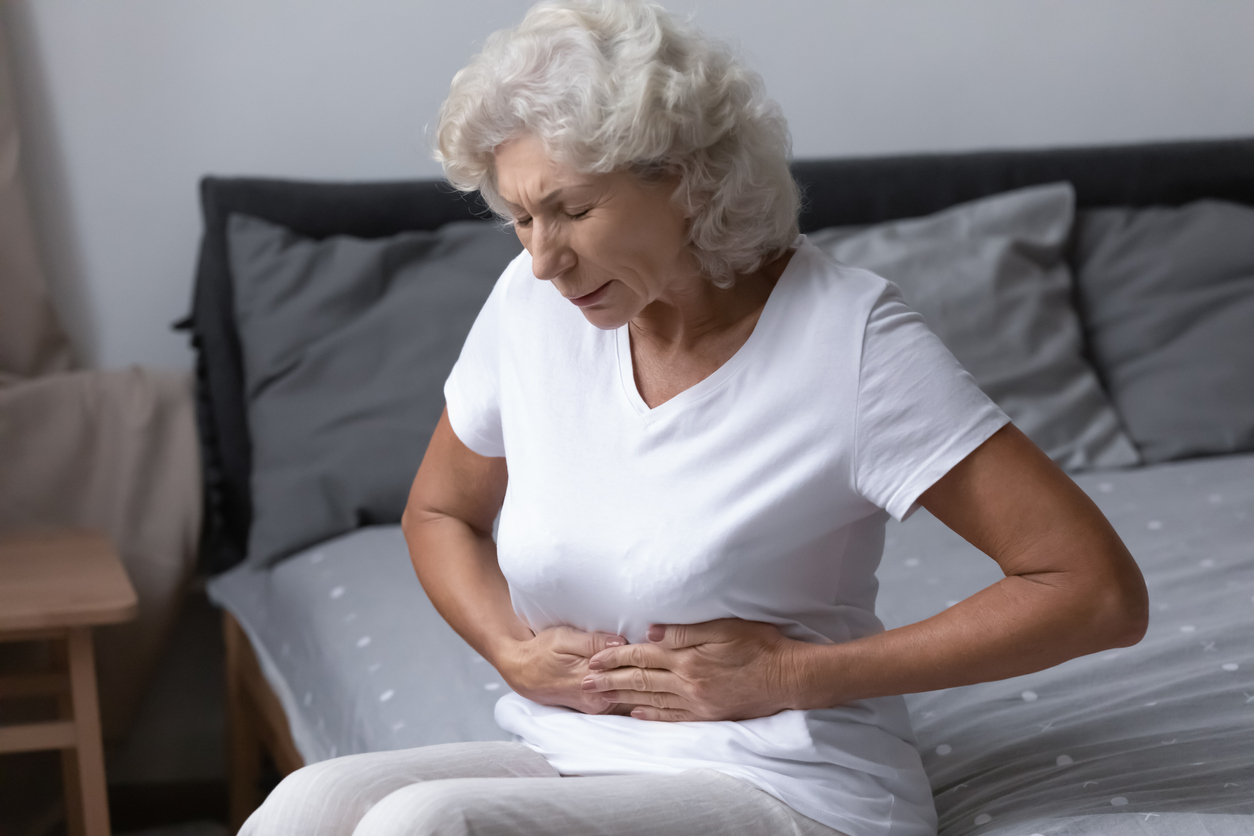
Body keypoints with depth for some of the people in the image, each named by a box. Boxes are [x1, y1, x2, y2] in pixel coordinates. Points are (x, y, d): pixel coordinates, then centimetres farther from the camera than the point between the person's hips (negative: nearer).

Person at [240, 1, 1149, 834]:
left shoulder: (848, 335, -15)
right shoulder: (535, 303, 1)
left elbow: (1101, 593, -15)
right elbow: (440, 513, 20)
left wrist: (789, 675, -15)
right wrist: (514, 650, -2)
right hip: (571, 759, 5)